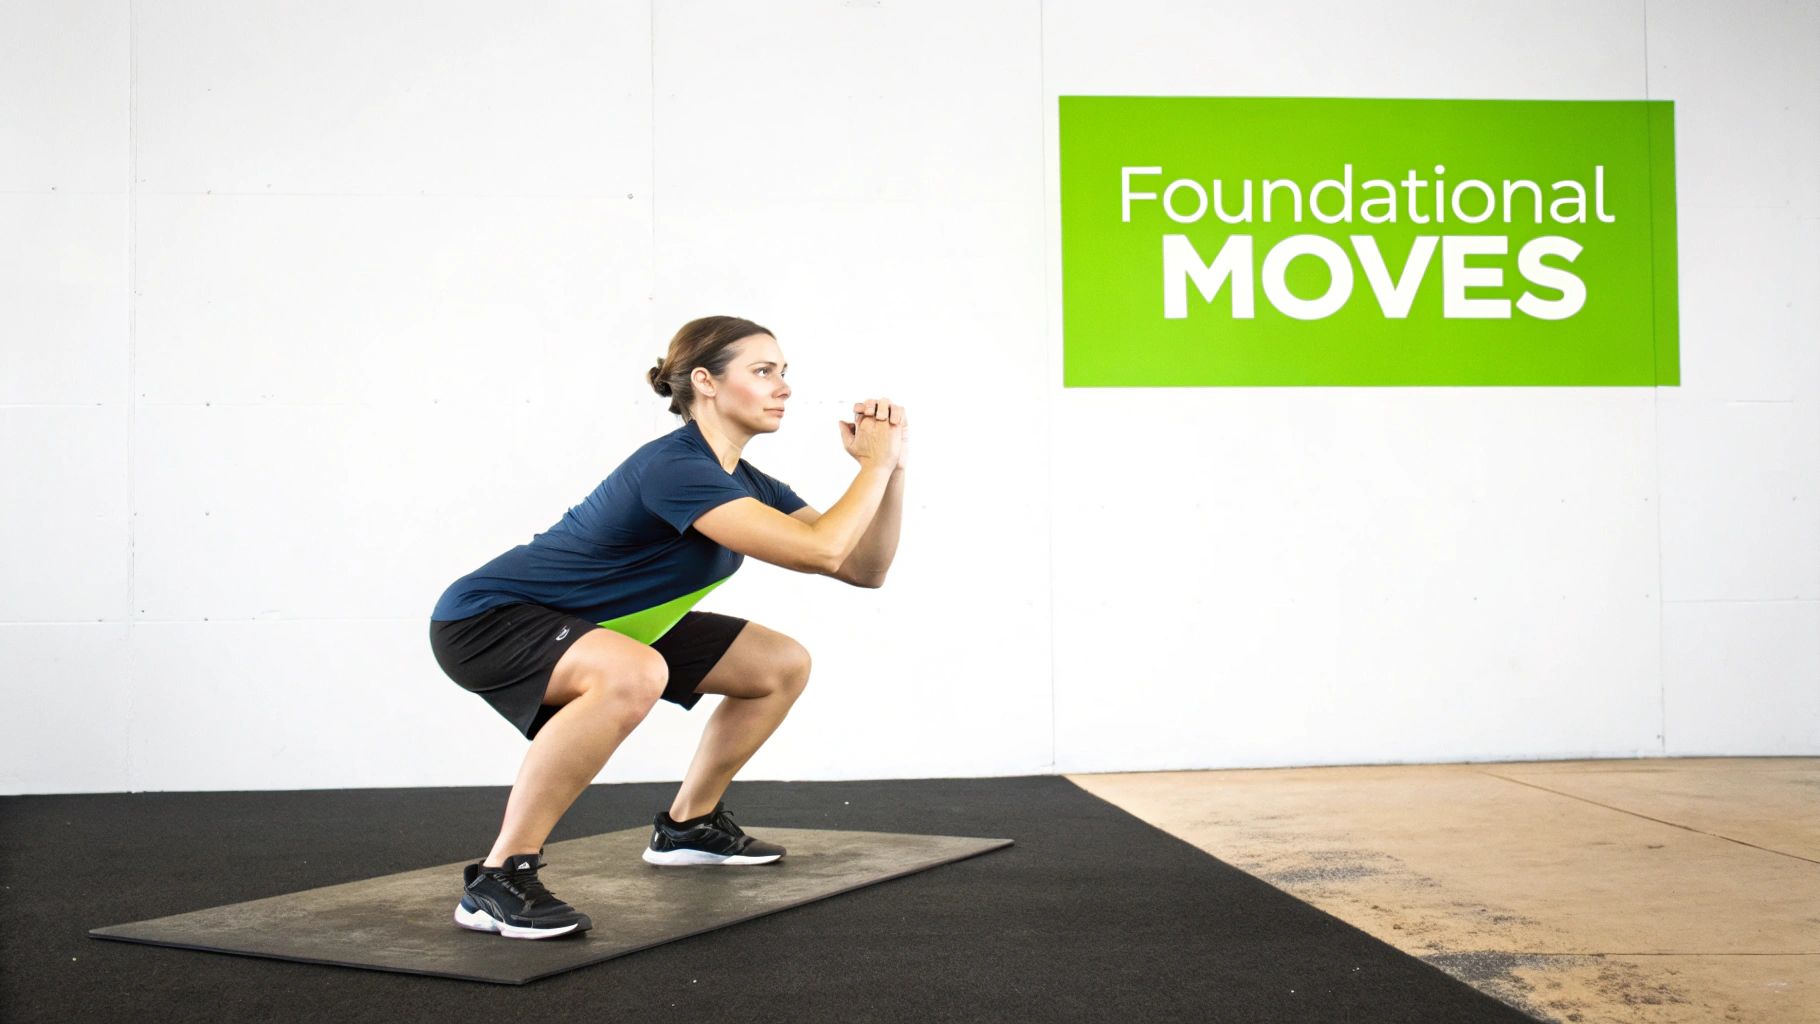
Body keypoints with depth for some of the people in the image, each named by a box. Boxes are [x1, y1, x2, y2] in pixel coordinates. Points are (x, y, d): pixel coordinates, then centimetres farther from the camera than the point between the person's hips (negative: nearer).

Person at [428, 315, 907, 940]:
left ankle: (687, 825, 27)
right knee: (631, 675, -42)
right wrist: (877, 461, -23)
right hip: (486, 620, -10)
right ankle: (496, 882, -28)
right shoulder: (673, 468, -29)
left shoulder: (747, 485, 0)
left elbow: (865, 569, 0)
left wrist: (891, 465, -10)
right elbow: (821, 550, -36)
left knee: (783, 666, 9)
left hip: (593, 625, 10)